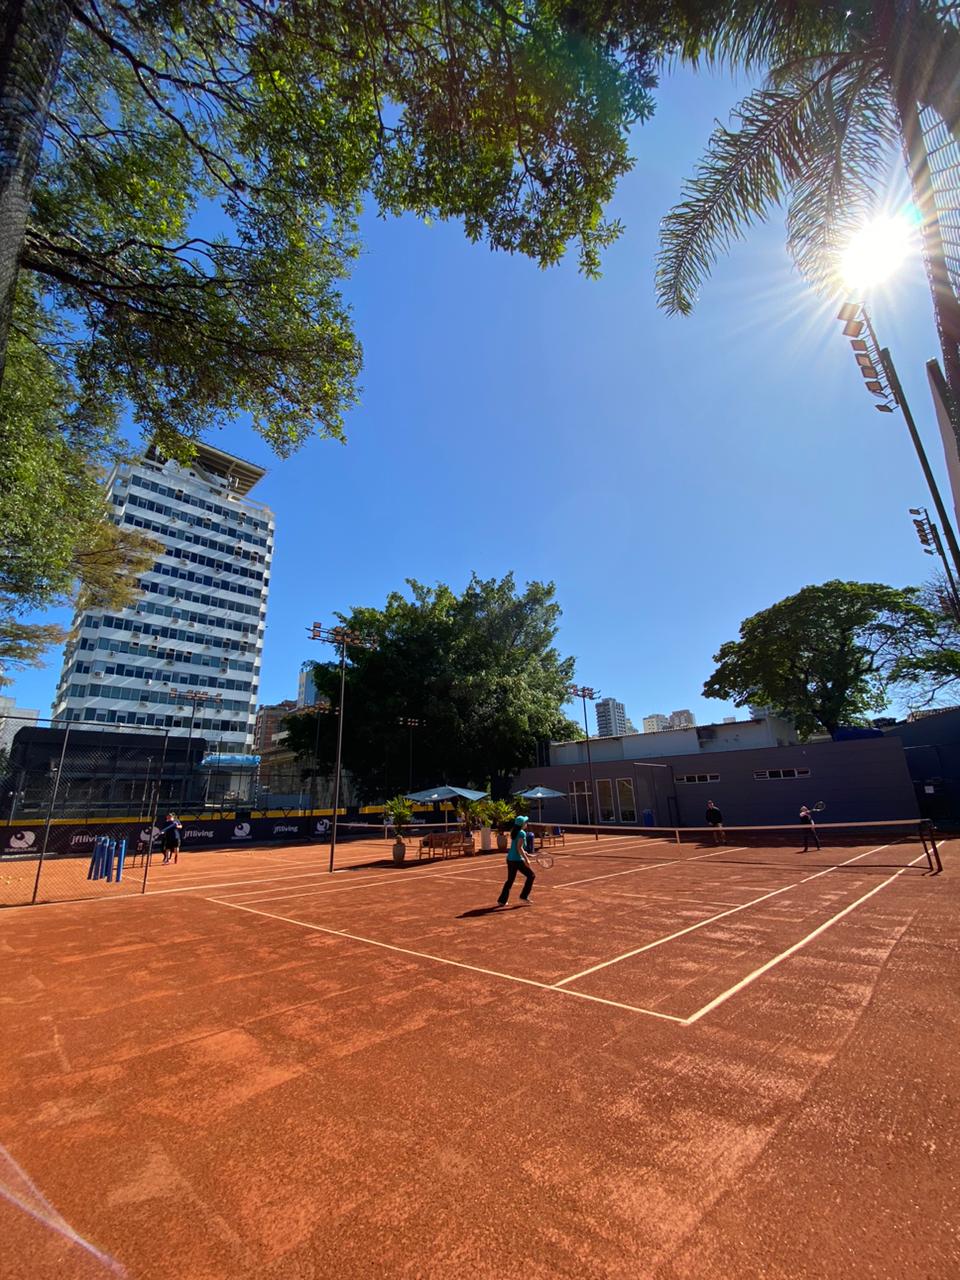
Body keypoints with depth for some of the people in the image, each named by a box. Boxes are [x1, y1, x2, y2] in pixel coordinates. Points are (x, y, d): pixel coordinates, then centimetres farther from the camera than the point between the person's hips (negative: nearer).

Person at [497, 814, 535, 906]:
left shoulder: (514, 832, 11)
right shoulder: (522, 833, -14)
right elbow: (519, 848, -21)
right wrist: (526, 859, -20)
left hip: (510, 859, 8)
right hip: (517, 860, -8)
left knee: (510, 880, 16)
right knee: (531, 876, 9)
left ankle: (501, 900, 15)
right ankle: (523, 896, 11)